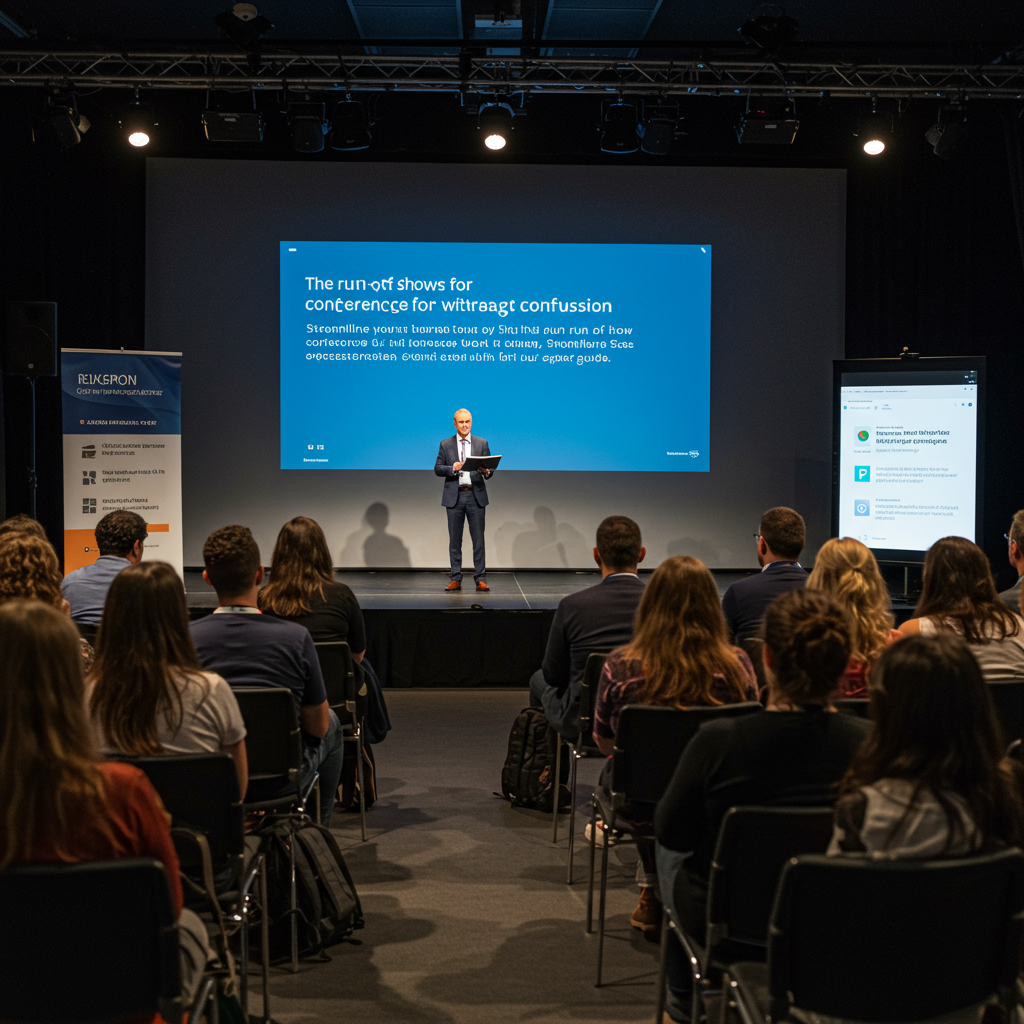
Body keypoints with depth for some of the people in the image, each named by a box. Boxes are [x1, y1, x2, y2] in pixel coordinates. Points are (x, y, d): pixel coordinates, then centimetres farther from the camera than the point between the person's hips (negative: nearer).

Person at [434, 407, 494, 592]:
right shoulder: (445, 444, 7)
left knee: (478, 539, -2)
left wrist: (487, 472, -18)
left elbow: (489, 467, 5)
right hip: (454, 496, 1)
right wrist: (451, 468, -15)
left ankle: (480, 579, 2)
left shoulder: (482, 444, 7)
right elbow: (437, 468, 4)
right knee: (455, 540, 4)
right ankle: (456, 579, 9)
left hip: (476, 495, 0)